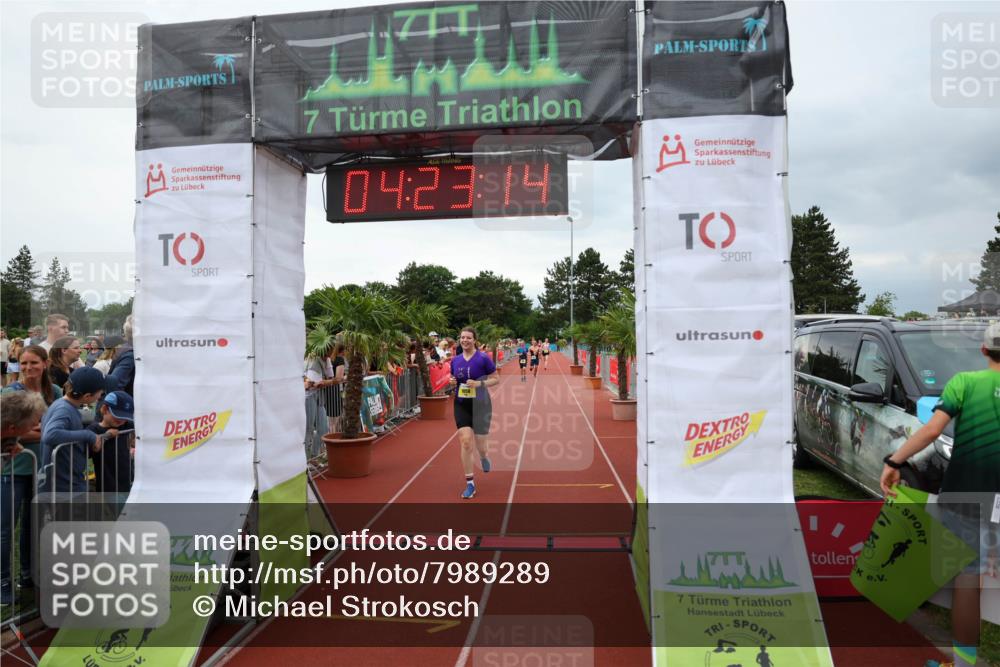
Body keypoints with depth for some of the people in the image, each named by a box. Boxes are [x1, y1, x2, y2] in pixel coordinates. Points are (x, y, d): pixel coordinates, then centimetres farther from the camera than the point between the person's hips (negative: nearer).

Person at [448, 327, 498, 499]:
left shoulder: (483, 358, -9)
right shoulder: (455, 360, 4)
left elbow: (496, 379, -5)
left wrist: (480, 383, -21)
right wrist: (451, 382, -7)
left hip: (480, 404, -3)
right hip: (461, 405, 3)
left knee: (480, 444, 5)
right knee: (466, 443, -7)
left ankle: (484, 457, 45)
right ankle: (470, 484, 3)